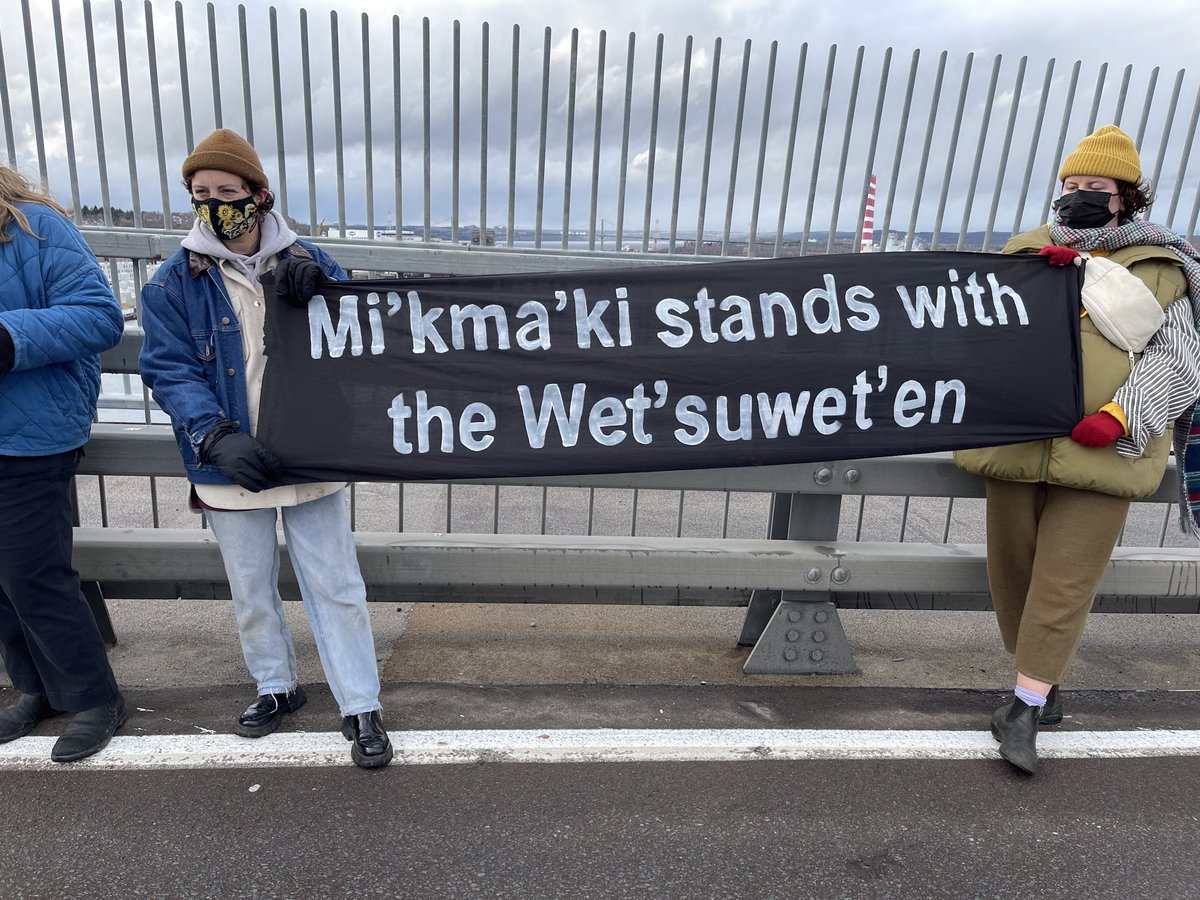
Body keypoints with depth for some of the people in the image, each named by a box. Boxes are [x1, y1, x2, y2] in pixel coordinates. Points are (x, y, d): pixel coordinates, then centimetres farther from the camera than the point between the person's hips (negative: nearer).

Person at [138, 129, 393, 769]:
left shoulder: (306, 262, 0)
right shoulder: (174, 283, -1)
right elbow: (170, 371, -7)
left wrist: (319, 293, -21)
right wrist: (218, 437, -23)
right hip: (229, 467, 1)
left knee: (335, 586, 4)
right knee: (251, 592, 17)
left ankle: (361, 707, 17)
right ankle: (275, 687, 40)